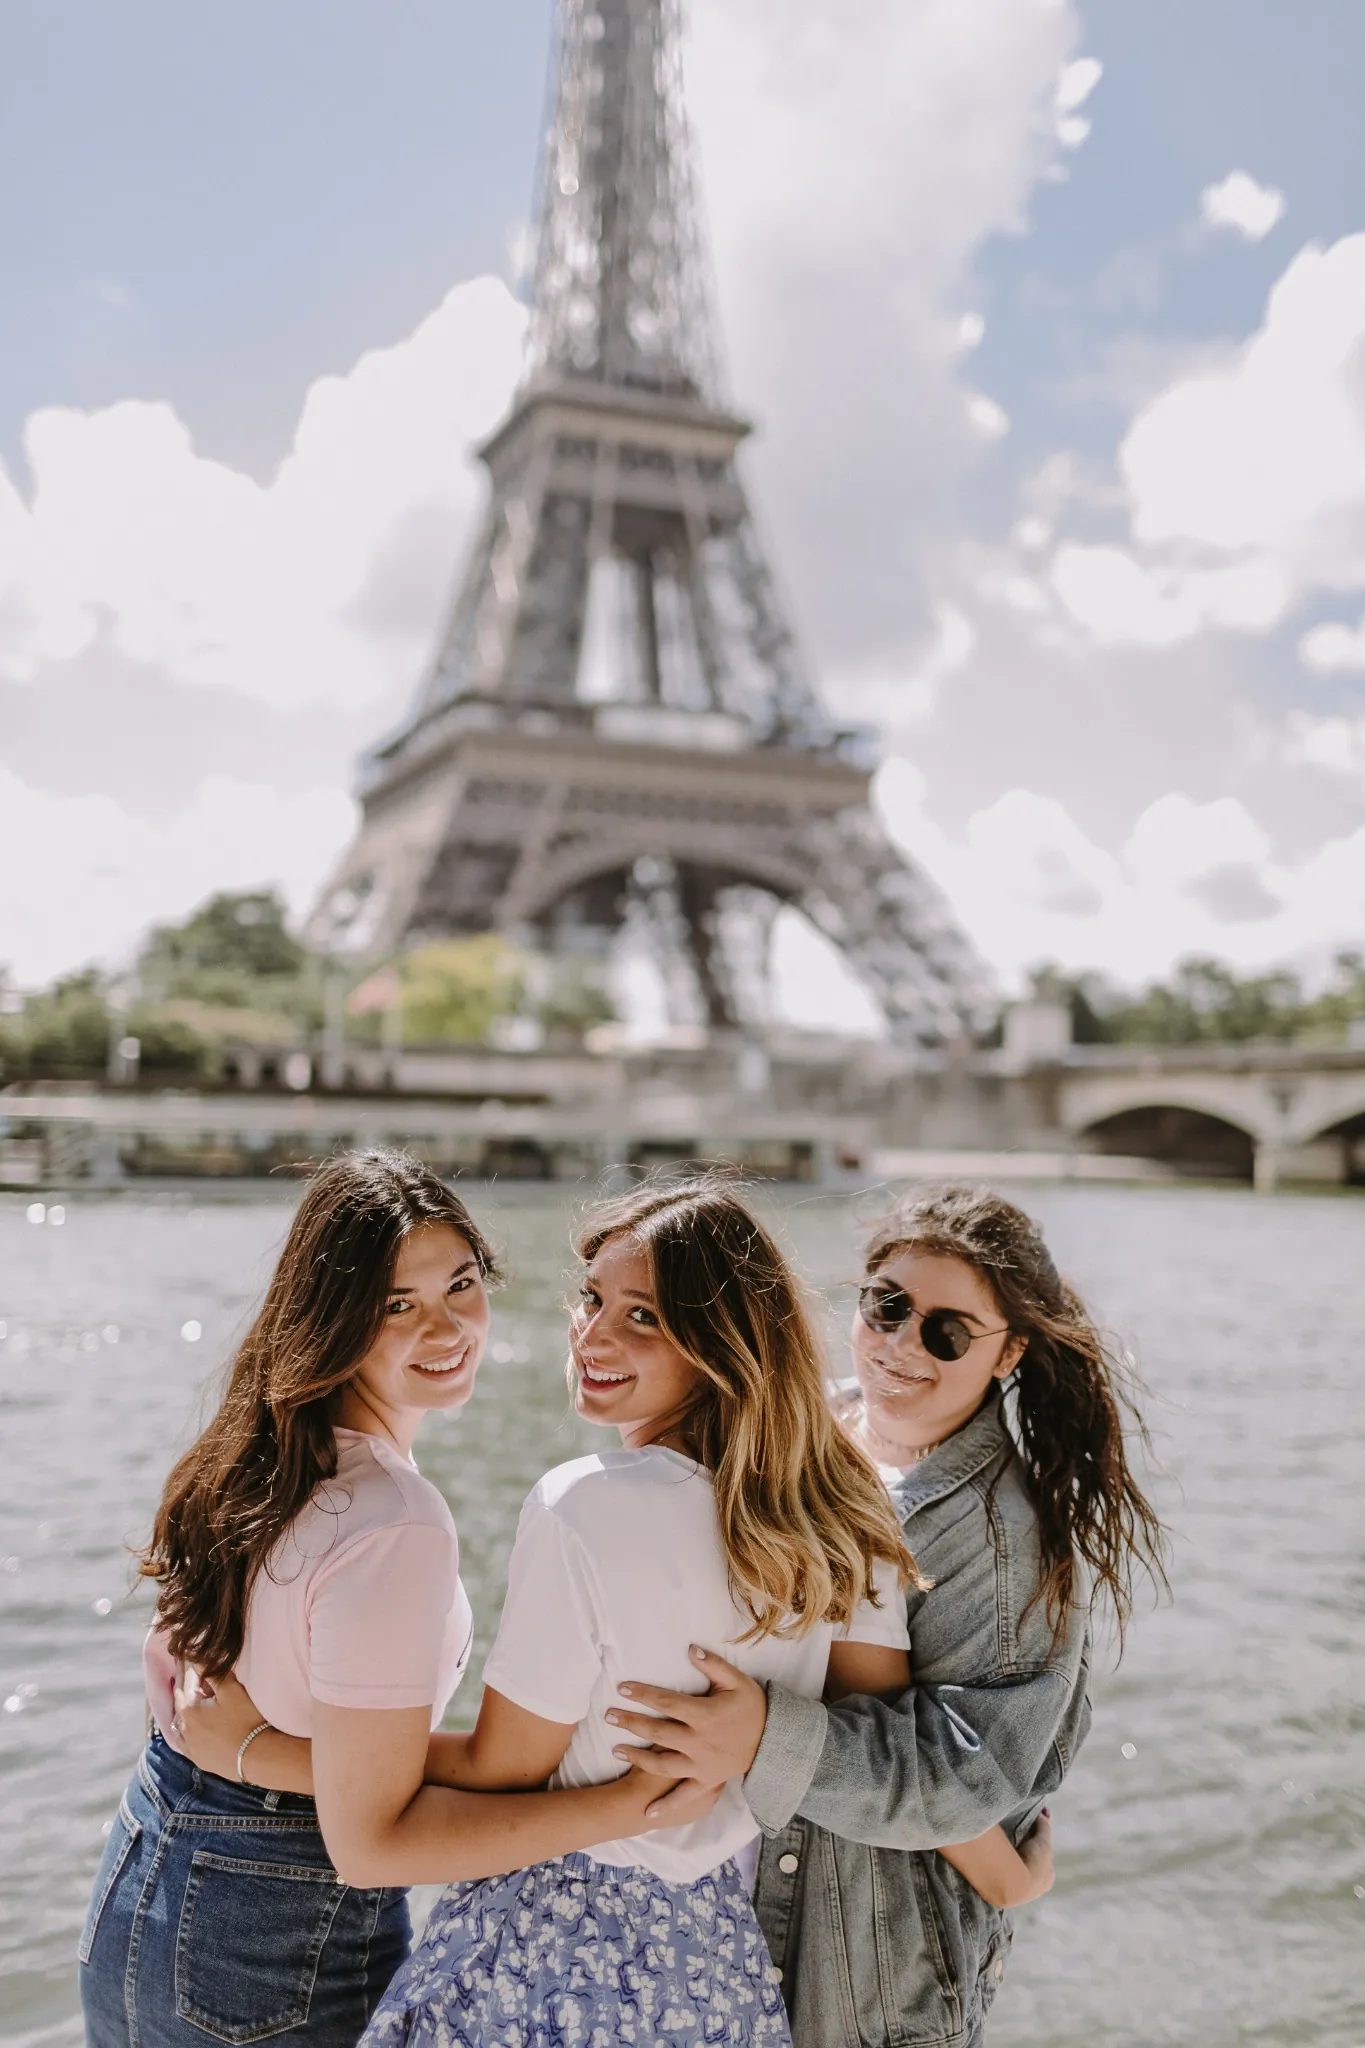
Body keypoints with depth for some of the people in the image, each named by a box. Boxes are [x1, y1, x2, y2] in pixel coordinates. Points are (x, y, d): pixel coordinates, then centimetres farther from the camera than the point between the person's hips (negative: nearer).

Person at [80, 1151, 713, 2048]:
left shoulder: (249, 1460, -3)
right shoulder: (392, 1524, -29)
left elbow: (176, 1677, 6)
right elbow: (373, 1838, -28)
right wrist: (640, 1798, -28)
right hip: (280, 1961, -7)